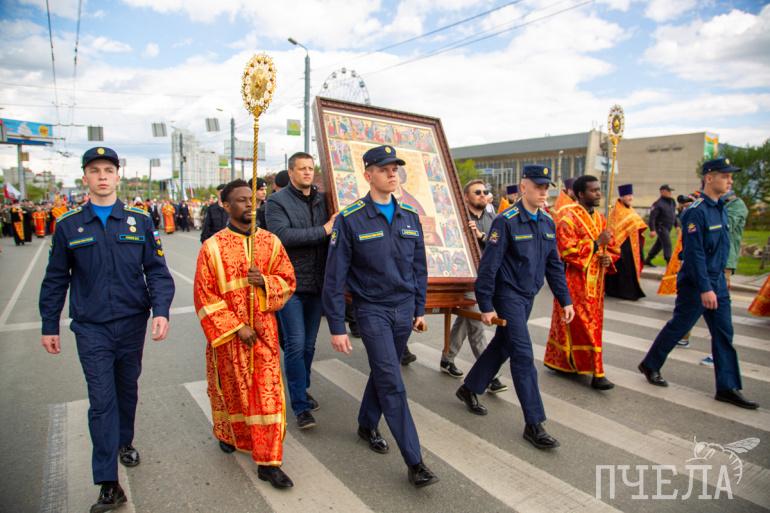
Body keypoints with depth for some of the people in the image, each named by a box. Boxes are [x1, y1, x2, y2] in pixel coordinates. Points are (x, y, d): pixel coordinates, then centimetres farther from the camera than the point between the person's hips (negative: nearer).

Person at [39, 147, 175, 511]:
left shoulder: (139, 221, -1)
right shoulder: (68, 225, 0)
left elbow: (156, 270, -2)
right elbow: (56, 279, 6)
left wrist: (161, 311, -14)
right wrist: (49, 326, 9)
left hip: (132, 323, 1)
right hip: (91, 328, -1)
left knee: (127, 389, 18)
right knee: (101, 400, -2)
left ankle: (125, 442, 43)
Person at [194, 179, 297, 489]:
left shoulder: (270, 242, 0)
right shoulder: (212, 247, -8)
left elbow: (288, 281, 5)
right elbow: (205, 296, -8)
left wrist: (265, 281, -17)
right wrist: (236, 327, -13)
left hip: (264, 331, 2)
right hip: (227, 333, -1)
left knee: (268, 392, 2)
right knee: (231, 388, 17)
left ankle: (268, 463, 13)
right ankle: (228, 434, 47)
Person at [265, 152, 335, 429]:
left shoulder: (323, 200, 10)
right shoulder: (277, 201, -5)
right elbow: (282, 235, -20)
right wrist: (323, 230, -20)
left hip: (317, 283, 5)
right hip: (290, 284, -5)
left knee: (309, 344, 15)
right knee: (295, 345, -3)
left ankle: (301, 391, 33)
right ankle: (301, 406, 7)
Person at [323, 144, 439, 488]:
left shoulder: (410, 216, 5)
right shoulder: (350, 219, -11)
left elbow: (419, 267, 12)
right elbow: (335, 277, -10)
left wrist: (419, 309, 11)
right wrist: (337, 327, -11)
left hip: (404, 309, 5)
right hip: (372, 309, -5)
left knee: (383, 373, 18)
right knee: (392, 383, -6)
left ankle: (367, 425, 42)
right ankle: (414, 463, 2)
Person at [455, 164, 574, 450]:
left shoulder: (548, 223, 5)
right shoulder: (506, 221, -17)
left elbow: (554, 265, 12)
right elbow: (488, 266, -17)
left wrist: (565, 300, 8)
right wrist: (486, 306, -17)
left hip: (528, 296, 8)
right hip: (508, 295, -8)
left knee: (502, 346, 17)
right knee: (524, 355, -7)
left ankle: (469, 389, 36)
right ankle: (534, 424, 3)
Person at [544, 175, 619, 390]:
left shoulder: (600, 218, 13)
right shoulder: (568, 217, -12)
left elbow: (612, 247, 20)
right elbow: (567, 251, -20)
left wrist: (608, 257, -2)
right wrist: (596, 243, -19)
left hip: (595, 282, 9)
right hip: (575, 282, -9)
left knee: (593, 323, 14)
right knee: (583, 326, -3)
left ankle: (560, 361, 26)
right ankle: (596, 372, 4)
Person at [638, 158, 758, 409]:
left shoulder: (721, 208, 10)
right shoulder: (696, 212, -18)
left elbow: (721, 247, 16)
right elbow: (695, 253, -22)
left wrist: (718, 281, 17)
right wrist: (705, 288, -23)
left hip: (718, 281, 9)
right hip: (696, 283, -8)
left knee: (724, 333, 8)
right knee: (678, 327, 5)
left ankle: (728, 388, 15)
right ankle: (650, 365, 23)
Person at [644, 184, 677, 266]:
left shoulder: (672, 202, 11)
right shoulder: (658, 203, -15)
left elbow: (674, 215, 21)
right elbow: (652, 217, -19)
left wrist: (677, 225, 15)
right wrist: (652, 230, -24)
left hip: (668, 227, 8)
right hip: (661, 227, -8)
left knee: (659, 244, 14)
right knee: (667, 244, -12)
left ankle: (648, 260, 25)